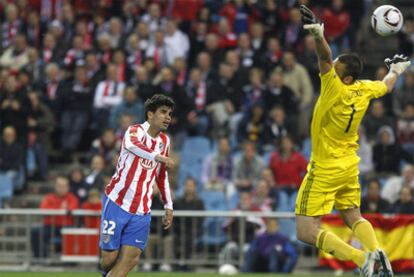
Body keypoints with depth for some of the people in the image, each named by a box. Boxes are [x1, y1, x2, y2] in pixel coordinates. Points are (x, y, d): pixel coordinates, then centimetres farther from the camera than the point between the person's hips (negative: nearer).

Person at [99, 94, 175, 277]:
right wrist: (158, 157, -50)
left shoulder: (164, 141, 12)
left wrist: (168, 206, 21)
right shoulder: (136, 131, -9)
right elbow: (131, 144, -36)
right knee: (109, 258, -6)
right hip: (117, 203, -5)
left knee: (130, 259, -9)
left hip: (141, 212, 5)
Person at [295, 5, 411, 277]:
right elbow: (387, 85, 19)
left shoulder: (335, 88, -25)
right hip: (350, 166, 8)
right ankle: (376, 251, -7)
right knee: (353, 217, 22)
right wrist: (396, 70, 40)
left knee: (306, 232, -8)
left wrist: (319, 35, -61)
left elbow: (324, 58, -42)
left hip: (325, 170, -8)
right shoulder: (365, 89, -4)